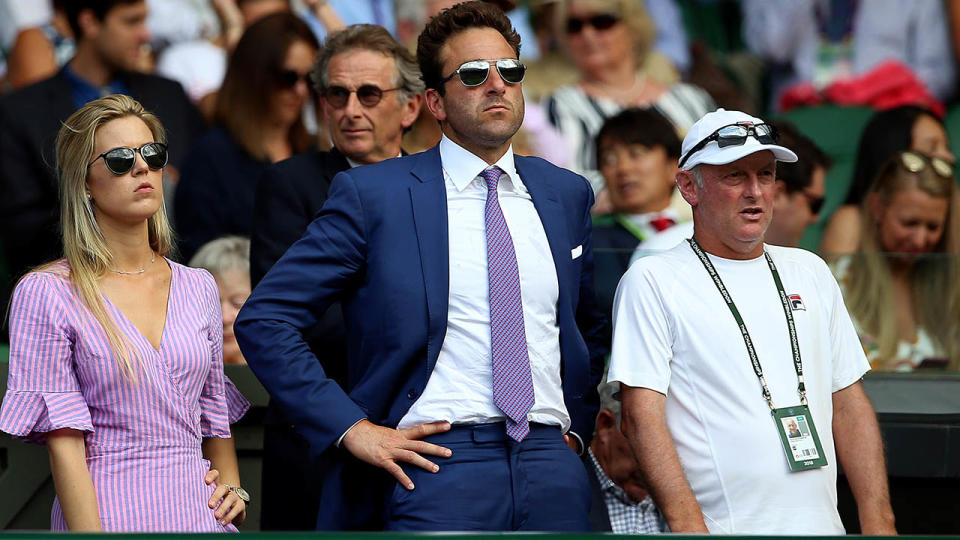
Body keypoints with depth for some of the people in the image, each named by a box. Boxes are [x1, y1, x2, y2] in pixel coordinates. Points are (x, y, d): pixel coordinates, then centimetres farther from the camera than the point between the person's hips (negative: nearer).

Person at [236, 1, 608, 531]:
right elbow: (263, 318, -2)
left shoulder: (567, 194, 15)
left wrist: (578, 423, 15)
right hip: (439, 463, -4)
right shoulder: (372, 194, 0)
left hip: (552, 472, 4)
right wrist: (351, 427, -8)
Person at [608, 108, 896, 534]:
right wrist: (687, 525, -19)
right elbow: (642, 415, -8)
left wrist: (878, 522, 5)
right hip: (722, 530, -4)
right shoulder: (652, 281, 0)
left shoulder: (810, 272, 17)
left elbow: (849, 405, 15)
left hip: (820, 526, 4)